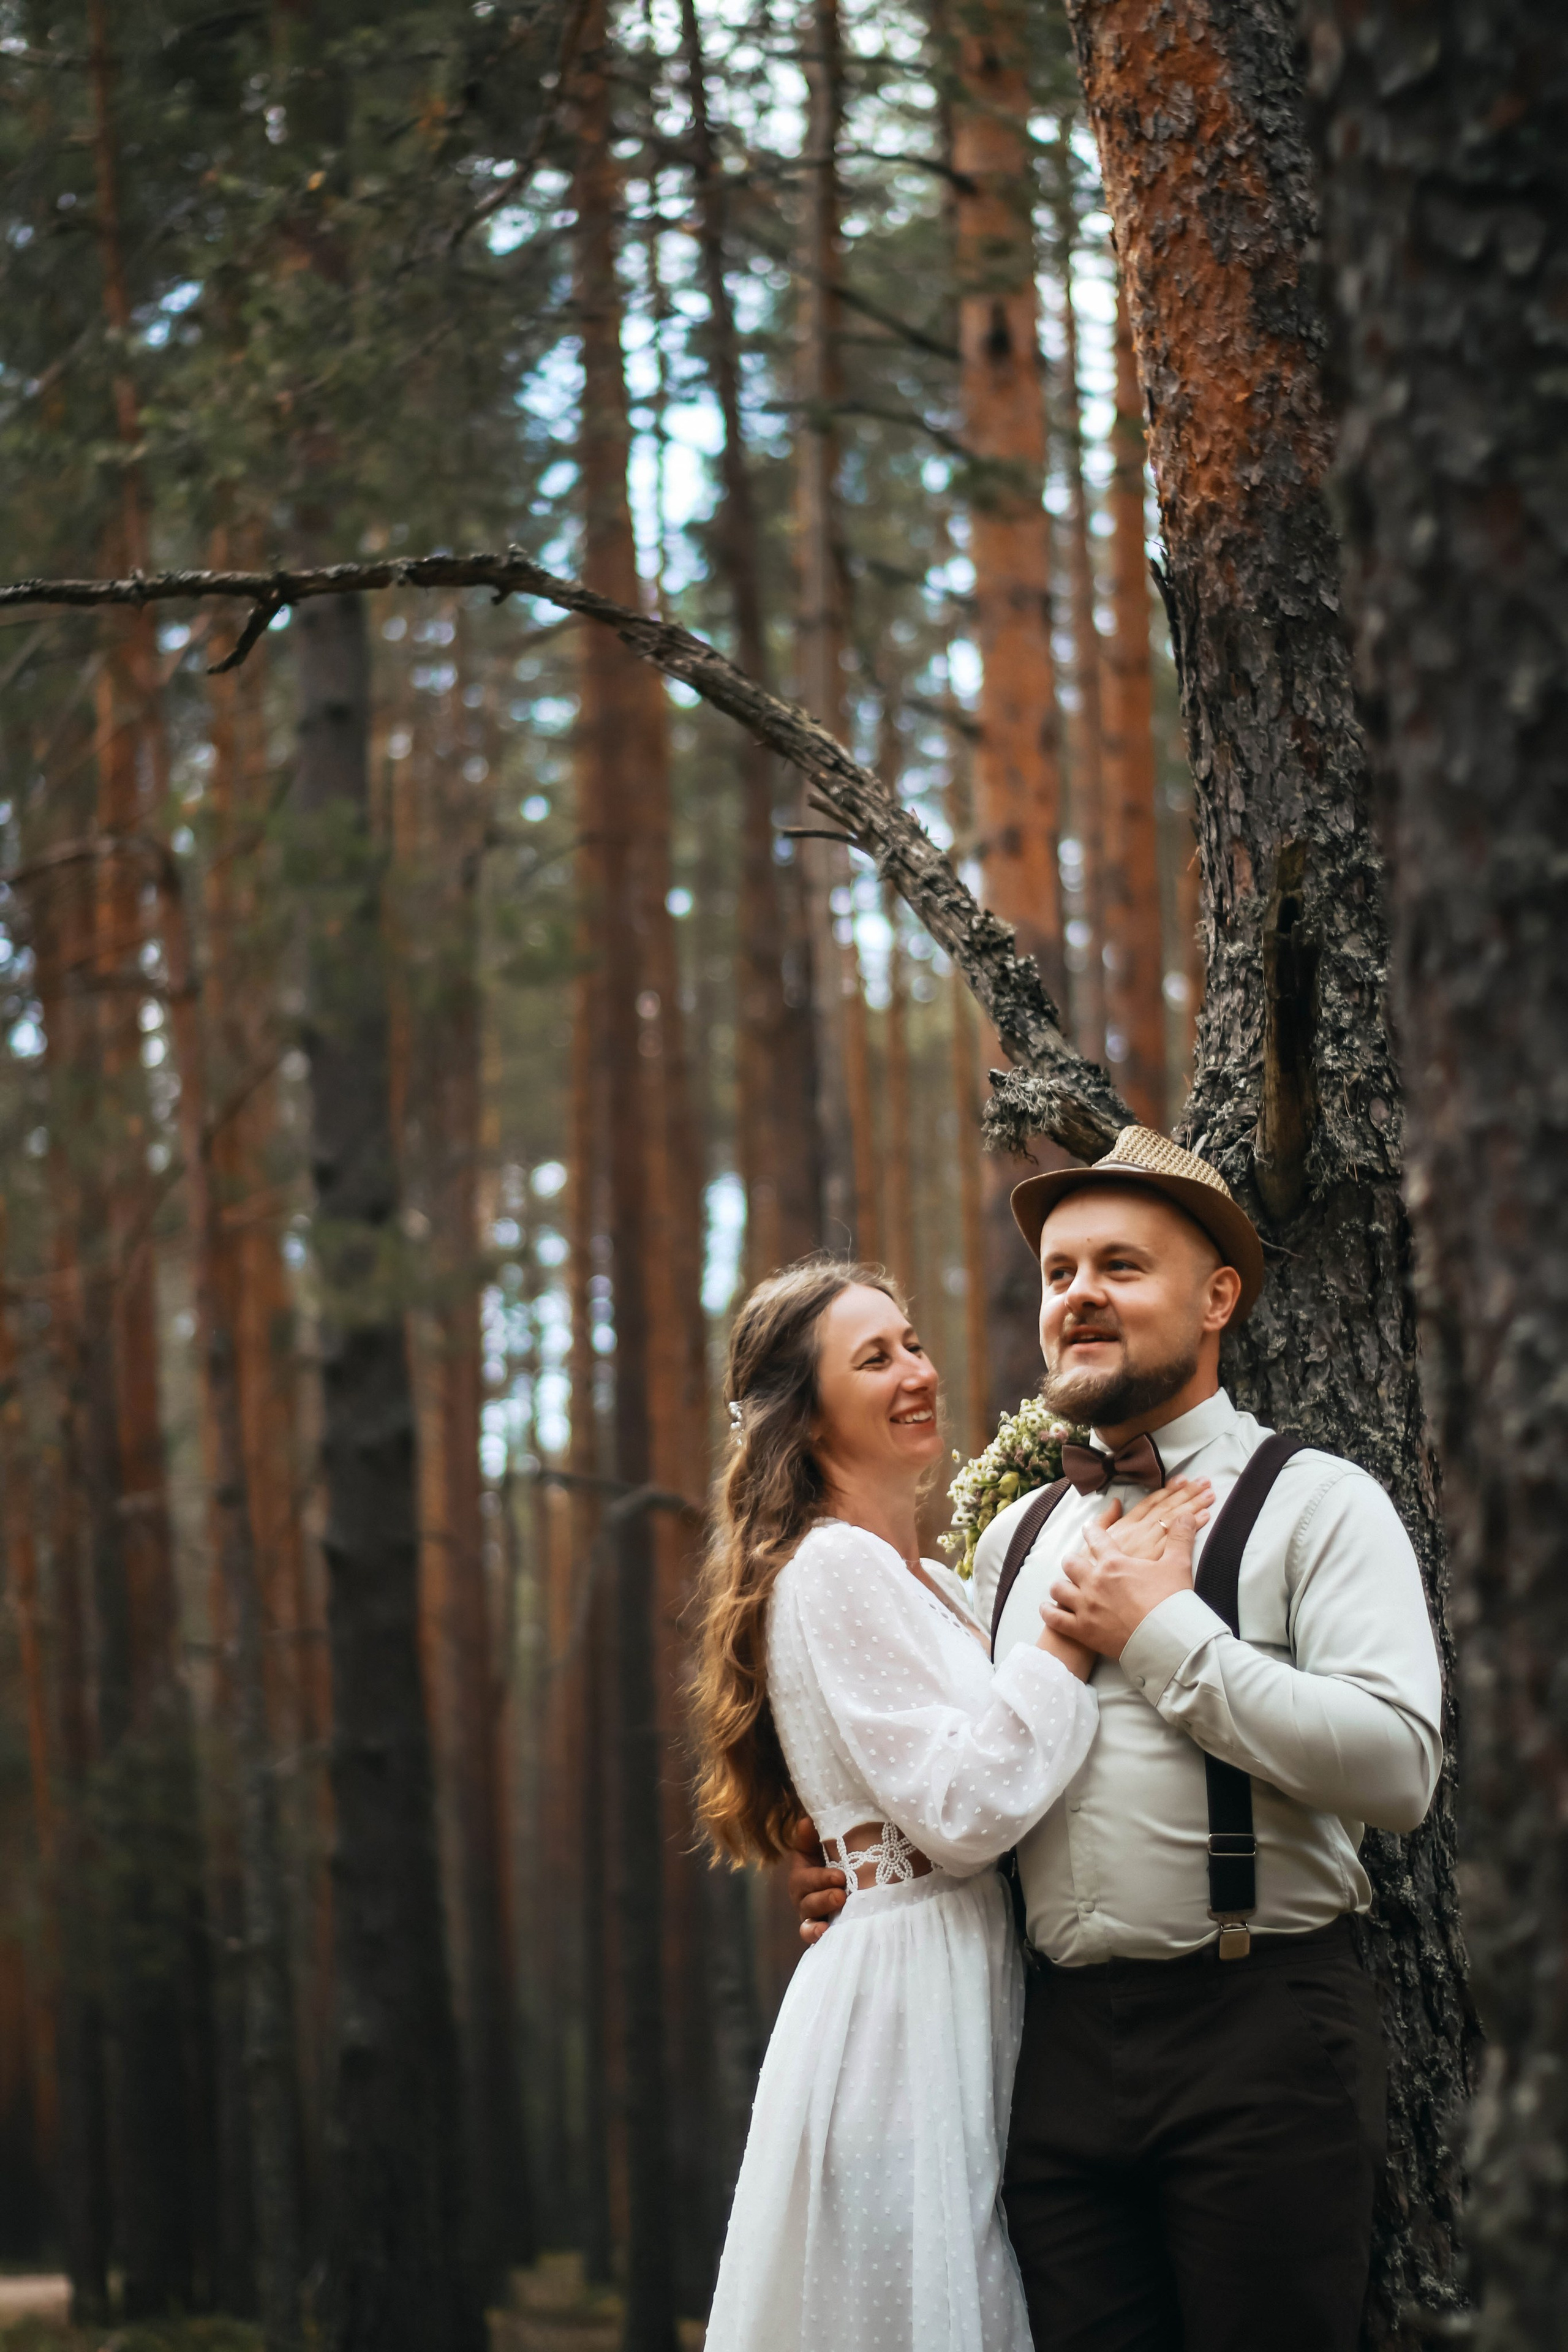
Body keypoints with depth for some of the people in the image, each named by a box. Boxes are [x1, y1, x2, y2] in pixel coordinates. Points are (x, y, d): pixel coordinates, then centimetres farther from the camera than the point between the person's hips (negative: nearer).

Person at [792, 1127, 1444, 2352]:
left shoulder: (1315, 1503, -1)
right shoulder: (1016, 1538, 18)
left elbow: (1397, 1765, -16)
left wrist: (1161, 1633, -12)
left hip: (1259, 2030, -5)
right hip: (1063, 2049, 5)